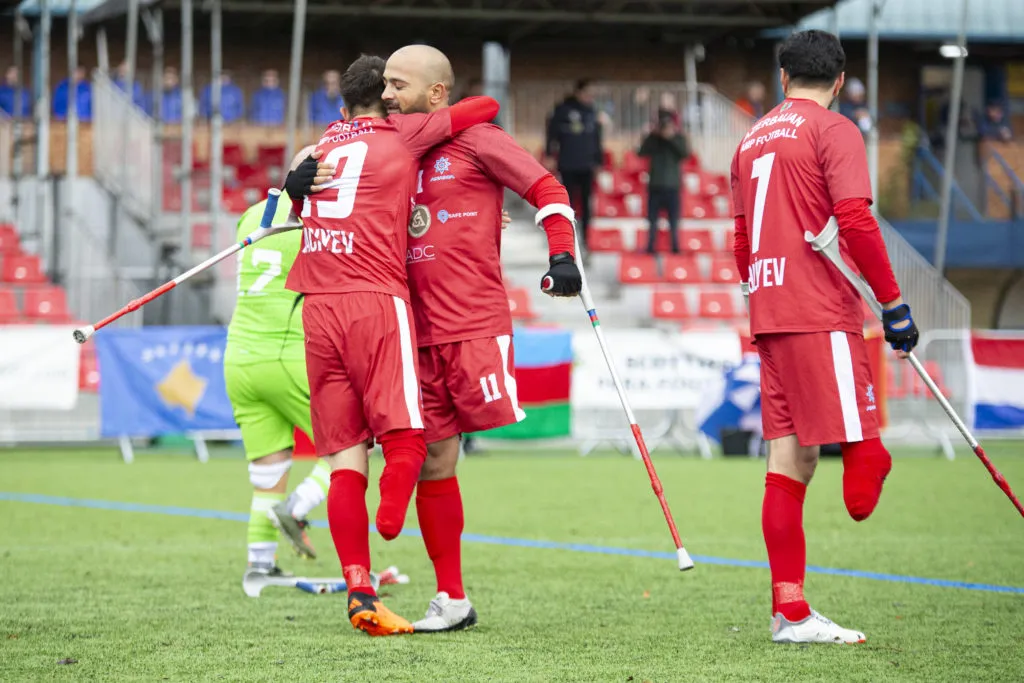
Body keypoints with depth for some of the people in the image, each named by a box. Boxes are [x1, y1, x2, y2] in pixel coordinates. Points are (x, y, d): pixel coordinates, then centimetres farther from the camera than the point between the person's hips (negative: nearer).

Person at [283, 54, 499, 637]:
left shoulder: (321, 148, 21)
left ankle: (360, 592, -5)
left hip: (318, 306, 5)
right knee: (405, 435, -5)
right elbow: (486, 107, 10)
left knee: (346, 459, 1)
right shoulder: (400, 134, 7)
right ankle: (390, 525, -29)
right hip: (376, 300, -5)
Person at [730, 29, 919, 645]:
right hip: (822, 316, -8)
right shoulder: (834, 131, -4)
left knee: (791, 459, 6)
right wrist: (894, 302, -9)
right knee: (865, 449, -9)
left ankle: (791, 612, 5)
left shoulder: (754, 138, 20)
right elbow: (856, 223, -15)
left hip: (769, 317, 8)